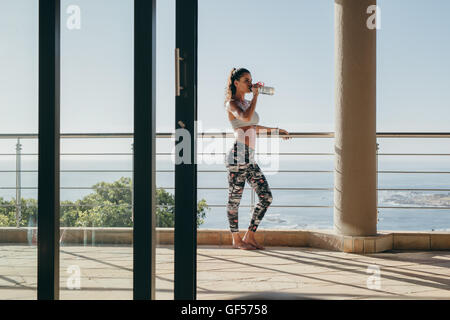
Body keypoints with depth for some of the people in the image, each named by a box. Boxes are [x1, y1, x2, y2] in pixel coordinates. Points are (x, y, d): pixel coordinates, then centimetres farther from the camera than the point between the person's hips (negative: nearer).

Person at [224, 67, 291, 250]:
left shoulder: (247, 103, 22)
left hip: (250, 159, 8)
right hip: (238, 156, -8)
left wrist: (276, 131, 42)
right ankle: (236, 239, 12)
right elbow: (245, 118, -23)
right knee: (235, 199, 0)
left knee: (266, 197, 2)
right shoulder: (231, 103, -3)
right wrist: (255, 95, -11)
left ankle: (249, 236, 10)